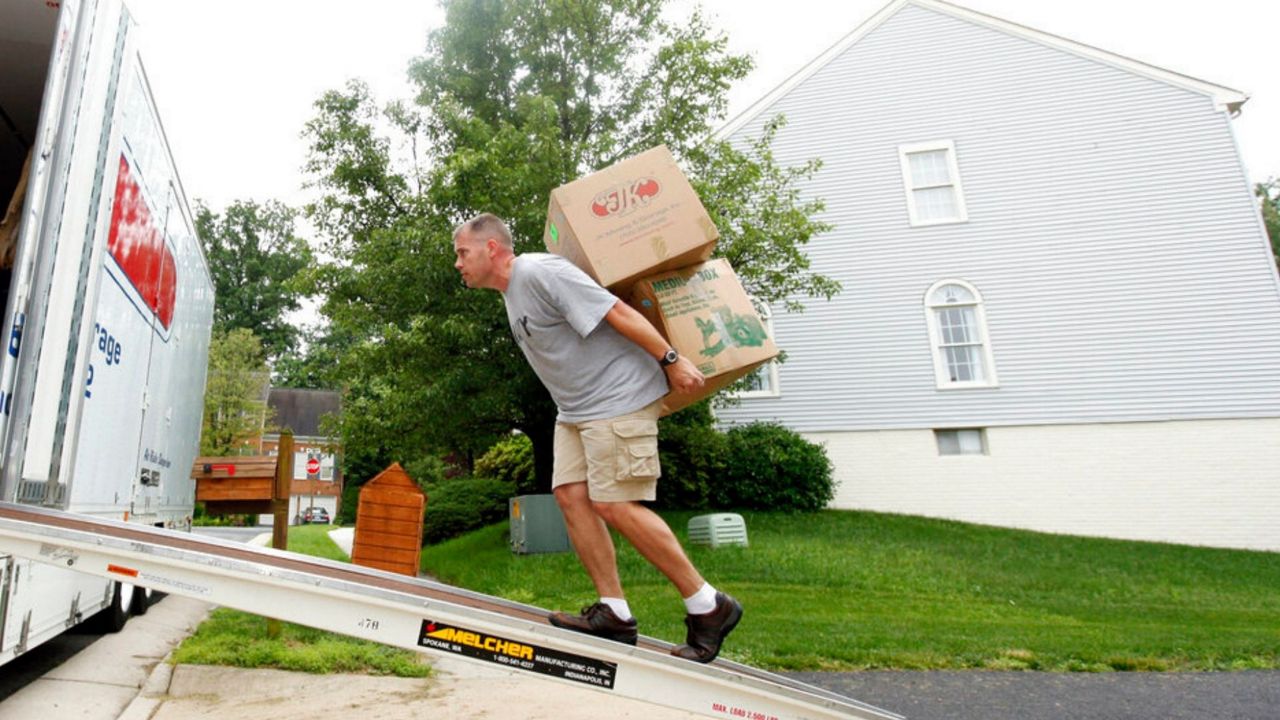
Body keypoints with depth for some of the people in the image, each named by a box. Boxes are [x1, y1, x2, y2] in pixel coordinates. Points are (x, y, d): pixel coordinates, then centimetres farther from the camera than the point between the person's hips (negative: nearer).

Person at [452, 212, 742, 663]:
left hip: (618, 398, -10)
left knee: (612, 505, -12)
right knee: (570, 494, 1)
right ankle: (614, 613, 7)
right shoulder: (511, 293, 16)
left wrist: (670, 359, -21)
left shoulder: (538, 271, -16)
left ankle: (709, 607, 0)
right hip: (575, 408, 10)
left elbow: (615, 310, -21)